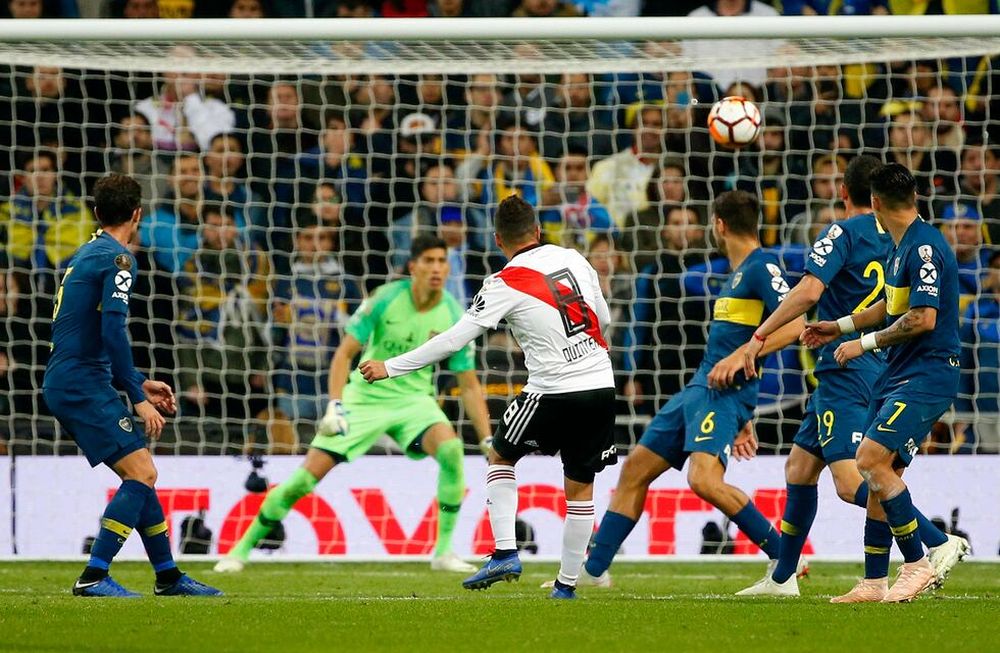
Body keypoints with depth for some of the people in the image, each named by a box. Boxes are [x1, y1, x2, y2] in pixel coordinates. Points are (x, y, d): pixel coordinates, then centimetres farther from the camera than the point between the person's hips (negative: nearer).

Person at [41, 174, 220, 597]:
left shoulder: (87, 255, 20)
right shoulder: (117, 258, -10)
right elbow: (113, 331, -20)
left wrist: (139, 384, 26)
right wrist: (137, 398, -16)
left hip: (67, 384, 10)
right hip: (83, 384, -10)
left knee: (140, 473, 14)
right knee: (142, 472, -14)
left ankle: (168, 576, 20)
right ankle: (94, 577, -19)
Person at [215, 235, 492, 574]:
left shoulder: (453, 317, -9)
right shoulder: (385, 299, -15)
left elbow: (469, 385, -1)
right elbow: (345, 353, -10)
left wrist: (488, 442, -7)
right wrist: (335, 406, -23)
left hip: (413, 400, 2)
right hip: (365, 398, -1)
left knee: (451, 449, -29)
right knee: (309, 474, -9)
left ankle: (443, 552, -15)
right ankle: (242, 549, 8)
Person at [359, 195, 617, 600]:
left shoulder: (506, 285, -8)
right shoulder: (574, 259, 6)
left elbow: (452, 341, -8)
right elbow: (603, 318, 18)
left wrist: (390, 368, -2)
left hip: (554, 393, -4)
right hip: (601, 387, 4)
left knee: (500, 457, 18)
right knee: (580, 487, 14)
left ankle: (505, 553, 4)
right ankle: (567, 582, 16)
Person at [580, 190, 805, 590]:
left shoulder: (762, 267, -8)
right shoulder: (739, 273, 22)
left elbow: (794, 325, -20)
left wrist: (741, 355, -27)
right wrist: (742, 420, 27)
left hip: (724, 392, -10)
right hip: (699, 389, 10)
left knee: (704, 479, -28)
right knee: (635, 469, 11)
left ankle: (784, 559, -18)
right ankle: (593, 569, 19)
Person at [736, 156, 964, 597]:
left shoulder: (843, 234, -9)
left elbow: (808, 292, -21)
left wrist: (760, 337, -13)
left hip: (845, 371, -9)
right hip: (880, 371, 9)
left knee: (851, 483, -17)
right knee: (799, 467, 18)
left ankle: (937, 542, -28)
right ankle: (782, 578, 23)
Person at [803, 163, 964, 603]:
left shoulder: (923, 247, -17)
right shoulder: (901, 248, 14)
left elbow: (923, 319, -23)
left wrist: (865, 343, -13)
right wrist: (840, 327, 34)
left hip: (927, 376, -10)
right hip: (899, 376, 10)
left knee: (872, 460, -20)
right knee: (882, 473, 8)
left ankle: (917, 564, -11)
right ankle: (874, 584, 12)